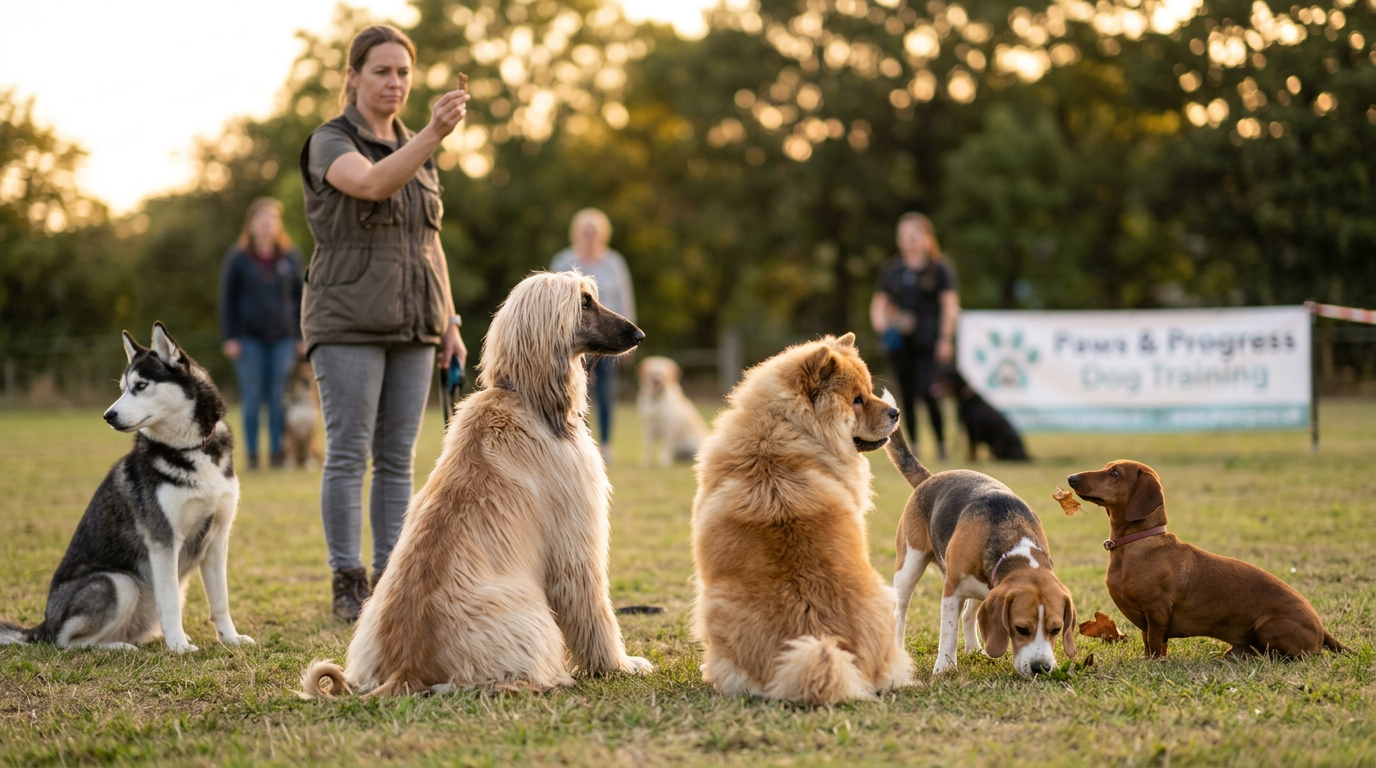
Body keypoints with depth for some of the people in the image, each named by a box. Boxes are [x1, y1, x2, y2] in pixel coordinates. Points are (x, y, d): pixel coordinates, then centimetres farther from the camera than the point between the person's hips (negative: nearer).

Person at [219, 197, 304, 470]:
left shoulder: (290, 258, 7)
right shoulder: (237, 259, 2)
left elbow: (299, 297, 11)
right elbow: (227, 300, 3)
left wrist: (301, 336, 6)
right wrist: (229, 338, -4)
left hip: (282, 337, 1)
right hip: (249, 338, -1)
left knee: (279, 399, 1)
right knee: (252, 399, -1)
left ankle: (277, 453, 6)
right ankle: (251, 455, 4)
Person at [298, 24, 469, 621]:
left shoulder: (416, 152, 15)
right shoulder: (330, 143, -5)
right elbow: (372, 184, -27)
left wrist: (449, 323, 12)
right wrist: (433, 133, -39)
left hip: (410, 326, 6)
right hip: (347, 323, -6)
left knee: (397, 458, 5)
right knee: (348, 454, -5)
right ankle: (347, 587, -1)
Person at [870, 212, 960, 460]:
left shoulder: (939, 268, 4)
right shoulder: (891, 270, 14)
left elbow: (950, 305, 1)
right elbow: (879, 304, 16)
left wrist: (945, 339, -7)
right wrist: (882, 325, -4)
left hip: (929, 341, -4)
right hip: (900, 342, 4)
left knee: (927, 391, -15)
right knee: (906, 395, 5)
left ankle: (941, 442, -3)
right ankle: (912, 444, 14)